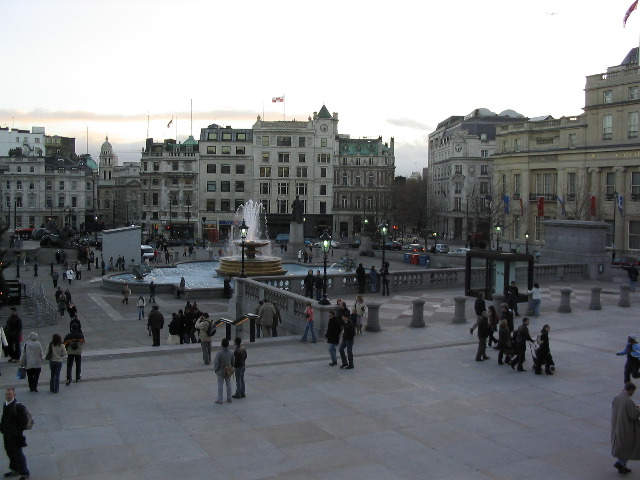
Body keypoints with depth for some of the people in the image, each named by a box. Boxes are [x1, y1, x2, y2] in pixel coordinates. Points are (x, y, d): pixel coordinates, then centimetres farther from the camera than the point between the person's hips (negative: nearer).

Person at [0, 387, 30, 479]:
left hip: (16, 436, -8)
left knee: (18, 454, 0)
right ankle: (15, 470, 37)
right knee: (10, 452, 19)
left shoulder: (18, 406, -19)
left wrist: (17, 432, -18)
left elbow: (24, 421, -18)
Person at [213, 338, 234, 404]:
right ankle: (229, 398, 21)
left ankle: (219, 399, 12)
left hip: (221, 372, -4)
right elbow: (232, 363, 2)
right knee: (228, 384, 14)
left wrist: (215, 369, 0)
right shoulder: (231, 353, -8)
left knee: (220, 385, 6)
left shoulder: (219, 353, -23)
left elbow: (216, 363, -18)